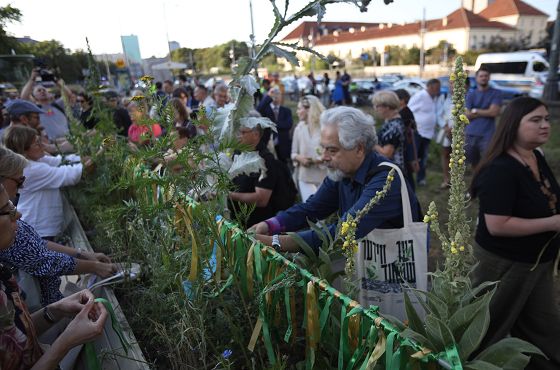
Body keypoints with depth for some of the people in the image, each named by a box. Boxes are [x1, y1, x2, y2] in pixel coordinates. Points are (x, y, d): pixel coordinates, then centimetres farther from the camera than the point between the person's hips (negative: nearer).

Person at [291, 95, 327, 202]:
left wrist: (318, 160, -19)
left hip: (324, 177, -2)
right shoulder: (299, 128, 4)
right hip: (305, 177, 2)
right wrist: (299, 158, -10)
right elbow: (293, 153, 11)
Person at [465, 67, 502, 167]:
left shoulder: (496, 93, 3)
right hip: (471, 134, 3)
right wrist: (486, 112, -4)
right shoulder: (470, 94, 9)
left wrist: (475, 111, -2)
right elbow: (467, 115, -2)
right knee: (474, 163, 13)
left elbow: (494, 112, -10)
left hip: (487, 135, -3)